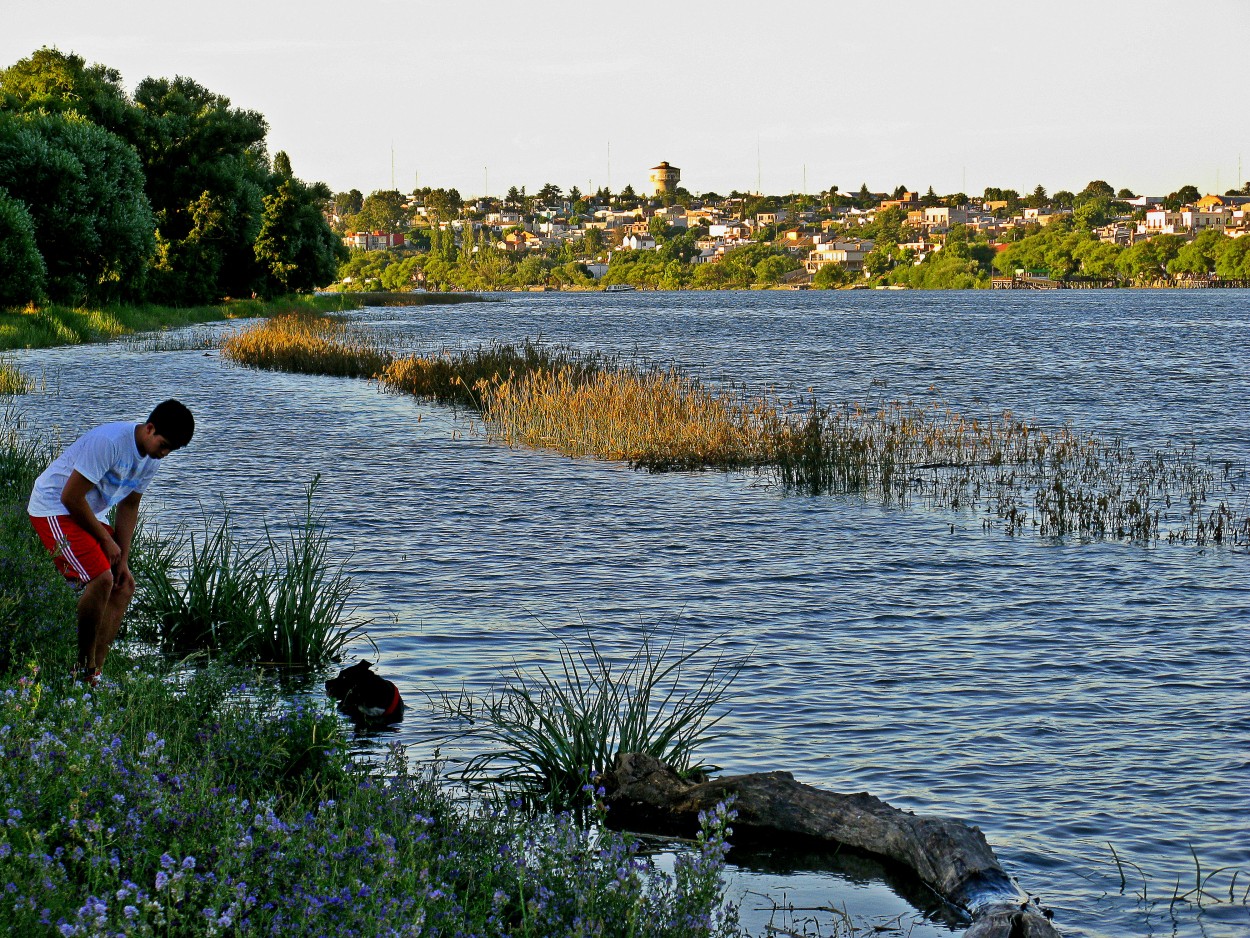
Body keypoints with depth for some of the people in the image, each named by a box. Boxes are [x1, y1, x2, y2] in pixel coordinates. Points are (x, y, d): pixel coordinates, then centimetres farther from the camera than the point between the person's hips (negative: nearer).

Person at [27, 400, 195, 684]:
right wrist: (105, 539, -15)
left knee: (124, 586, 2)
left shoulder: (152, 459, 0)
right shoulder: (110, 441, -28)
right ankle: (85, 667, -10)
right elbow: (71, 496, -24)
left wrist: (123, 561, 2)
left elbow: (129, 507, 10)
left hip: (88, 515, 9)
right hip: (54, 508, -9)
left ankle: (95, 671, 3)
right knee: (101, 577, -23)